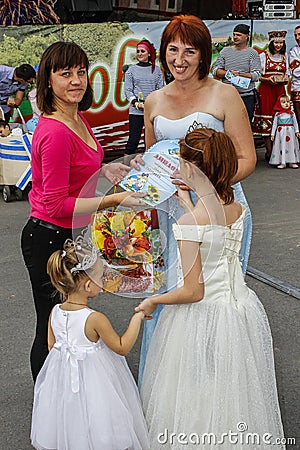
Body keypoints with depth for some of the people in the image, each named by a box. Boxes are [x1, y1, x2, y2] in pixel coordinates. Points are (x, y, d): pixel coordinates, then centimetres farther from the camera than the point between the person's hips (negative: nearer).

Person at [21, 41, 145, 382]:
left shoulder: (77, 119, 4)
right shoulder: (55, 132, -26)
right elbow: (57, 205, -25)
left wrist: (104, 169, 4)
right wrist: (116, 200, -26)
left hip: (70, 236, 10)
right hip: (49, 239, -10)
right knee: (52, 331, 7)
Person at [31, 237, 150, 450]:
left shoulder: (55, 313, -8)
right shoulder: (95, 319, -26)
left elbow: (52, 346, 6)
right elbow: (122, 347, -15)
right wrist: (137, 318, -9)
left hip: (62, 380, 6)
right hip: (94, 382, -6)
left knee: (70, 430, 24)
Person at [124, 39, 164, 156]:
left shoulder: (157, 70, 10)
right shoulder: (131, 70, 8)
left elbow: (160, 89, 9)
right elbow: (127, 90, 4)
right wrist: (136, 103, -12)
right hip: (136, 111, -1)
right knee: (133, 140, -7)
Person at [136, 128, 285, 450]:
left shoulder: (189, 223, -23)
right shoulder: (237, 209, -3)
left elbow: (193, 291, -20)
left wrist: (153, 301, -4)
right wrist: (186, 200, 31)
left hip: (202, 317, -7)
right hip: (240, 312, 7)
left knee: (198, 405, 12)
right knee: (234, 395, 23)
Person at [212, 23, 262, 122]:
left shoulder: (252, 53, 4)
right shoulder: (225, 51, 12)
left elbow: (257, 75, -5)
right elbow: (215, 70, 8)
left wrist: (239, 75, -16)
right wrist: (227, 73, -11)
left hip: (247, 96, -2)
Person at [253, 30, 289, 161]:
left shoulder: (285, 56, 15)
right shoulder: (263, 56, 2)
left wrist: (285, 79, -1)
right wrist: (267, 79, -16)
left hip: (280, 90, 4)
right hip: (266, 90, -4)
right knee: (266, 119, -8)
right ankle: (269, 152, -6)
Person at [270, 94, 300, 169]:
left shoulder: (292, 113, 4)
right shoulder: (277, 114, 1)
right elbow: (274, 124, 3)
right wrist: (272, 134, 0)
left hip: (290, 132, 1)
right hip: (281, 133, -1)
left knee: (291, 146, 3)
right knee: (282, 146, -2)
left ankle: (292, 162, 9)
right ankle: (282, 162, 2)